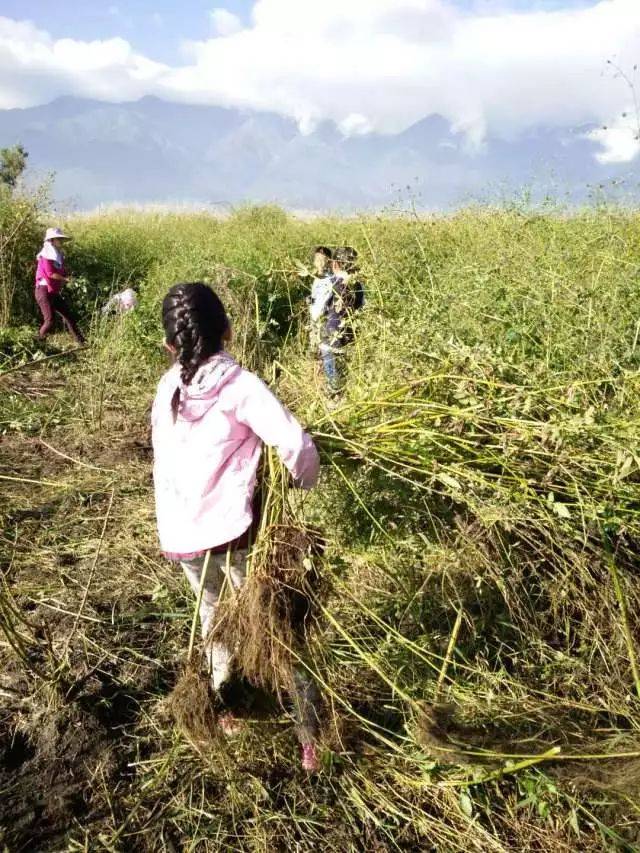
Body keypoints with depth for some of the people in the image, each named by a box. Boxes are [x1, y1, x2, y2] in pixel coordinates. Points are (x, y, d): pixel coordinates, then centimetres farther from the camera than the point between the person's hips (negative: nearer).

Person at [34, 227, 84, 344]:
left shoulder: (58, 255, 15)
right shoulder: (47, 255, -11)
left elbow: (62, 272, 17)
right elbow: (50, 273, -20)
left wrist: (67, 276, -3)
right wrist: (65, 279, -11)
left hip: (55, 292, 9)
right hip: (44, 291, -9)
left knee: (68, 315, 5)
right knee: (50, 319, -12)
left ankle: (81, 341, 7)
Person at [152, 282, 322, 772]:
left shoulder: (168, 388, 2)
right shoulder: (240, 386, -13)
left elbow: (164, 462, 7)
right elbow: (297, 445, -22)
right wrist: (304, 481, -3)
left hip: (181, 534, 5)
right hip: (234, 530, -4)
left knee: (214, 615, 28)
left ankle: (225, 710, 43)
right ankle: (311, 737, 16)